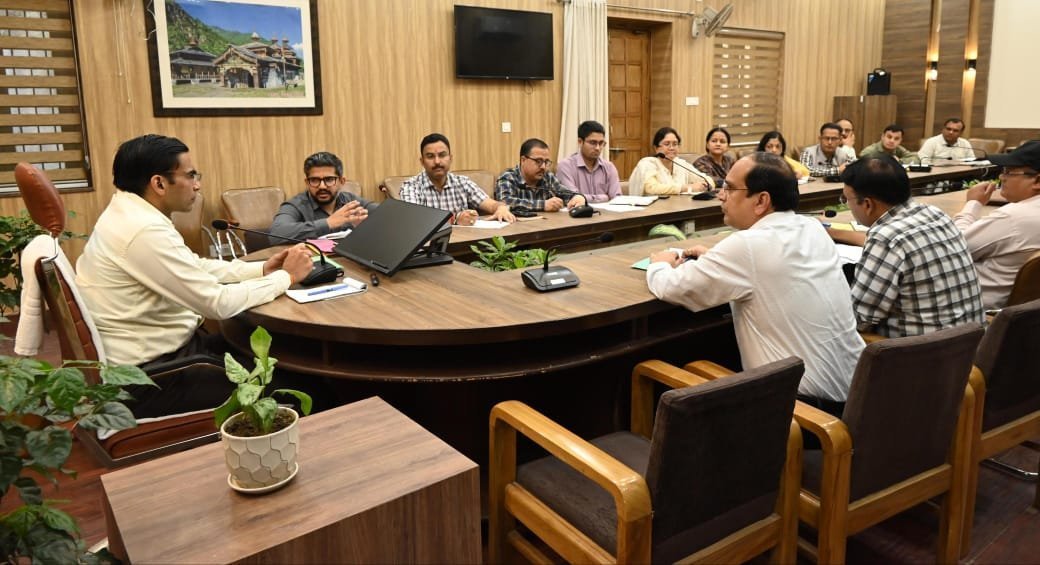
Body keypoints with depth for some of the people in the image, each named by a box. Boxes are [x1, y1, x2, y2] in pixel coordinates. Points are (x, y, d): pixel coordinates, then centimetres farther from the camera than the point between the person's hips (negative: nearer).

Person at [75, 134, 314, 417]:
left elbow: (195, 268, 14)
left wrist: (262, 268, 4)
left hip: (156, 346, 10)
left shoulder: (130, 213, 6)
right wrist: (285, 277, -12)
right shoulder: (145, 230, -25)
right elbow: (218, 303, -23)